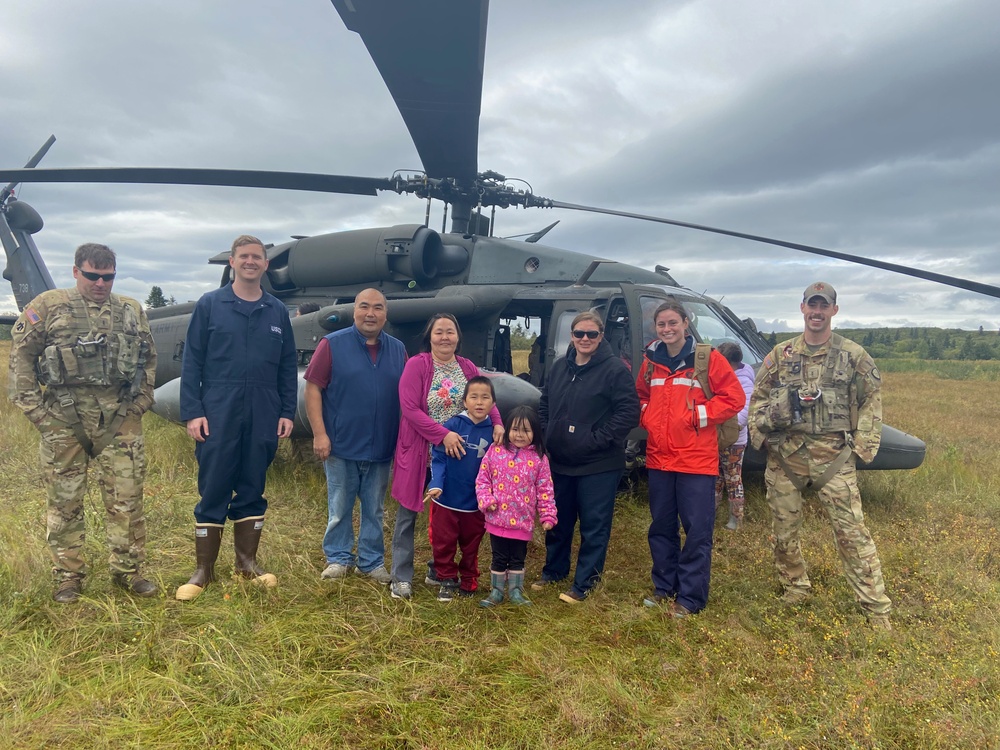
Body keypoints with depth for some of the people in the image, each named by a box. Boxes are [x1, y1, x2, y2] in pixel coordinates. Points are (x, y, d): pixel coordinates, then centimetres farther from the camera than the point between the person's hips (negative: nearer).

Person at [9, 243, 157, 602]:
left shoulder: (132, 311, 12)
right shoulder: (48, 305, 3)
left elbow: (149, 359, 16)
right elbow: (21, 355, 2)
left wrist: (140, 403, 7)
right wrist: (33, 406, -4)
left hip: (119, 420, 2)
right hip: (63, 420, -2)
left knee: (126, 499, 3)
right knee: (65, 501, 6)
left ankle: (128, 571, 16)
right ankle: (68, 577, 19)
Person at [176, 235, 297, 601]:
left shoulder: (278, 312, 10)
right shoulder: (209, 305, 2)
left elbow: (288, 367, 10)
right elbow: (191, 362, 0)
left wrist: (287, 412, 4)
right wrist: (192, 412, -8)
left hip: (263, 417, 3)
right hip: (218, 415, -2)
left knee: (252, 490, 10)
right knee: (213, 492, 3)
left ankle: (247, 562, 23)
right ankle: (204, 570, 15)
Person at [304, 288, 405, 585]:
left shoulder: (398, 349, 7)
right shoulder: (332, 344, -3)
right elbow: (313, 388, -6)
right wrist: (319, 434, -12)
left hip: (381, 449, 3)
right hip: (342, 446, -3)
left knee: (374, 510, 13)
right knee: (339, 509, 10)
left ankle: (372, 561, 26)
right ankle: (338, 558, 27)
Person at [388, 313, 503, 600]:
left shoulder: (467, 367, 4)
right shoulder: (416, 365, -12)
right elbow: (409, 409, -19)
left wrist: (497, 424, -17)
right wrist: (443, 435, -24)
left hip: (456, 452, 5)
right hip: (418, 452, -4)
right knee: (408, 513, 5)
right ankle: (401, 577, 19)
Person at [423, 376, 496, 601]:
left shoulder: (494, 432, -5)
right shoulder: (453, 425, -12)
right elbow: (438, 458, -11)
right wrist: (436, 485, -21)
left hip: (476, 502, 2)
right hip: (447, 498, -2)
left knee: (471, 545, 17)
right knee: (443, 543, 9)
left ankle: (468, 581, 36)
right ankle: (447, 580, 29)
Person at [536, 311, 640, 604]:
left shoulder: (615, 369, -11)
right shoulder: (559, 366, 8)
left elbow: (629, 411, -17)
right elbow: (544, 404, 17)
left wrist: (598, 439, -19)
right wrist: (546, 436, 5)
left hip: (598, 465, -6)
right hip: (560, 461, 6)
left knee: (594, 525, 4)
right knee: (558, 521, 19)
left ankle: (584, 582, 18)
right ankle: (554, 570, 38)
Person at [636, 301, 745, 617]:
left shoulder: (708, 359, -5)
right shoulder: (651, 360, 9)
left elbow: (734, 398, -6)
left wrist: (698, 416, -13)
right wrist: (646, 416, 5)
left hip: (696, 460, -5)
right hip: (658, 458, 5)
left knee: (697, 531, 1)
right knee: (661, 527, 14)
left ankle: (689, 598, 12)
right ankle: (664, 588, 28)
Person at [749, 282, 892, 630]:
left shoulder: (853, 355, 1)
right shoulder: (780, 354, 6)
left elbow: (872, 401, 4)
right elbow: (758, 398, 11)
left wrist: (863, 445, -4)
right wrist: (760, 434, 1)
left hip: (834, 457, -2)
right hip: (785, 455, 3)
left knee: (851, 530, -4)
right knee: (784, 529, 11)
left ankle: (877, 607, 7)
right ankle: (796, 588, 31)